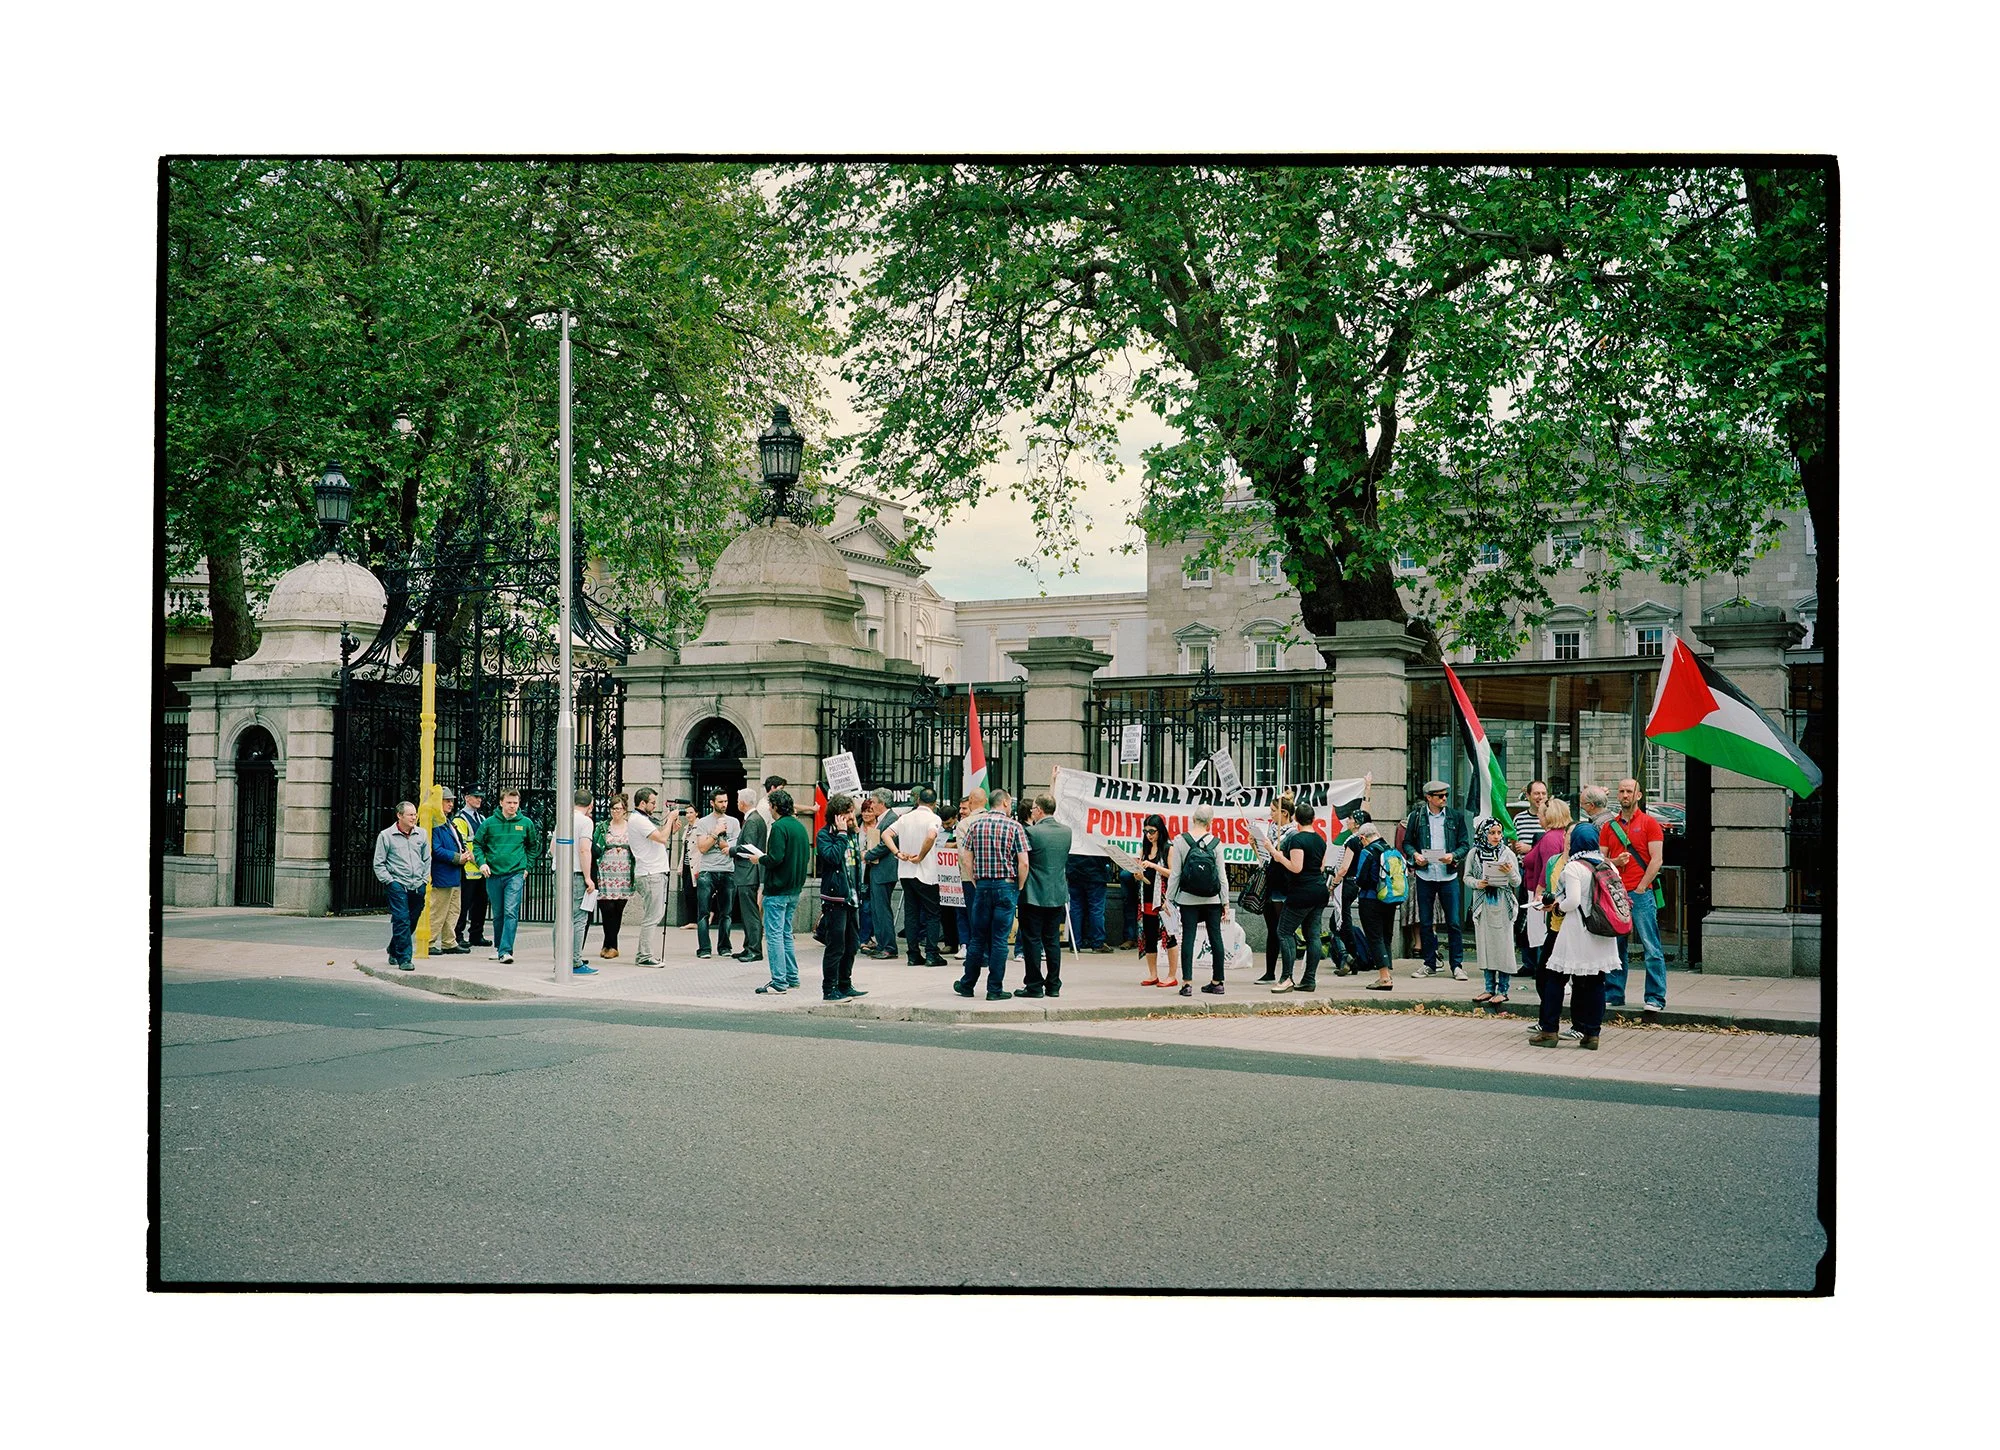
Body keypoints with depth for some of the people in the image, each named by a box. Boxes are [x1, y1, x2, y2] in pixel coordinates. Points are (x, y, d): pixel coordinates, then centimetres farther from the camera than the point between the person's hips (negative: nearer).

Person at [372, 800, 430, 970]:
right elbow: (379, 863, 2)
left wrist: (425, 879, 10)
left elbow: (427, 859, 19)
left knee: (411, 922, 10)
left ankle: (394, 951, 30)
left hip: (418, 886, 4)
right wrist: (389, 881, -6)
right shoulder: (386, 836, -1)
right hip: (398, 885, -4)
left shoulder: (422, 834, 10)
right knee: (402, 921, -12)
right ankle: (404, 959, -10)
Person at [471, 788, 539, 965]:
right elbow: (477, 844, 8)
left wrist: (527, 866, 10)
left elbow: (533, 846, 17)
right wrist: (481, 862, -7)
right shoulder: (489, 823, 1)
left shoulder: (526, 823, 4)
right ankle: (498, 946, 28)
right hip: (493, 875, 1)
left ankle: (506, 950, -18)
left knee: (511, 912, -14)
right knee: (498, 914, 11)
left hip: (516, 874, -1)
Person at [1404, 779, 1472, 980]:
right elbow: (1407, 842, 9)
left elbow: (1465, 844, 5)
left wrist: (1453, 855, -14)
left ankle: (1457, 965, 6)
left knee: (1454, 922, -1)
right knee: (1425, 923, 7)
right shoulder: (1416, 816, 4)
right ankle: (1429, 964, 17)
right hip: (1424, 875, 1)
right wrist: (1414, 854, -11)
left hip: (1448, 875, -1)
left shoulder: (1456, 816, 4)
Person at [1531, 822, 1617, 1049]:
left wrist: (1556, 906, 0)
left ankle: (1549, 1031, 6)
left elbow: (1573, 901, -19)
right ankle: (1592, 1034, 9)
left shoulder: (1573, 867, -12)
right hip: (1602, 935, 6)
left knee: (1555, 979, 5)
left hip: (1576, 934, -5)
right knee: (1595, 982, 8)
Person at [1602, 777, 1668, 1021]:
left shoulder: (1649, 822, 1)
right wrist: (1615, 862, -8)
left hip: (1641, 894, -5)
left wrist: (1640, 890, -9)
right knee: (1615, 948, 8)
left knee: (1651, 949, -5)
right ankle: (1613, 995, 16)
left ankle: (1655, 1000, -4)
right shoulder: (1608, 826, 15)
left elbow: (1656, 860, -5)